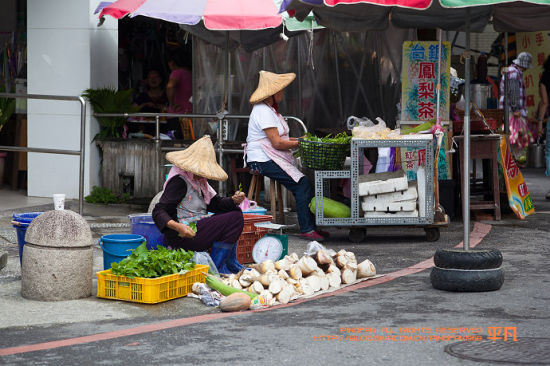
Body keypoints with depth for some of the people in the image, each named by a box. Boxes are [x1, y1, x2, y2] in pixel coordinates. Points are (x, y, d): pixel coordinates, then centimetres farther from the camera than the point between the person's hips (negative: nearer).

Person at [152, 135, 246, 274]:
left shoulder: (199, 181, 13)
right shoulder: (179, 181, -16)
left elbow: (215, 203, 13)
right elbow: (158, 212, -22)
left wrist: (234, 200, -8)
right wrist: (177, 227, -39)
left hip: (199, 227, 11)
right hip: (182, 236, -11)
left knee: (235, 211, 18)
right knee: (235, 219, -15)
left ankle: (230, 265, 14)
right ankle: (215, 269, -13)